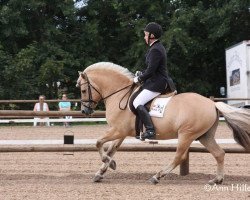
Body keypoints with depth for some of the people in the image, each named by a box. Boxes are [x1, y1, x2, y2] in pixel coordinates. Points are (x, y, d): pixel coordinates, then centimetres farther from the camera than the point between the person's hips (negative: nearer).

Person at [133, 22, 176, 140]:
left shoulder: (155, 50, -18)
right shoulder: (158, 47, 16)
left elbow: (150, 71, -21)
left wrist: (139, 79, -7)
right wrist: (141, 75, 11)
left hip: (156, 84, -11)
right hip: (160, 81, 11)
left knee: (137, 103, -18)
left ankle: (150, 130, -25)